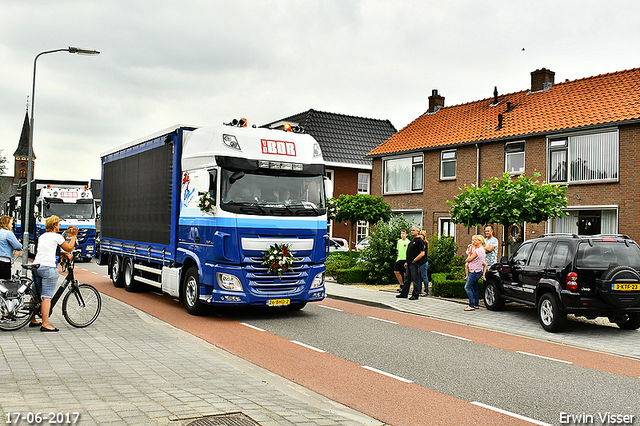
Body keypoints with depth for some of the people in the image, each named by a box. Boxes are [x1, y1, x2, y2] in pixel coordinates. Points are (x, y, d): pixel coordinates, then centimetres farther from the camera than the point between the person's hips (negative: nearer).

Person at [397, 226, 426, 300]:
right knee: (407, 279, 14)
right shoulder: (412, 240, 17)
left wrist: (414, 260, -16)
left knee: (415, 279, -3)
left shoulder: (420, 241, -11)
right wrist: (407, 262, 19)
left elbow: (422, 253, -18)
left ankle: (415, 295, 3)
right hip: (409, 263, 10)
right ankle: (404, 294, 20)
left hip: (415, 264, -10)